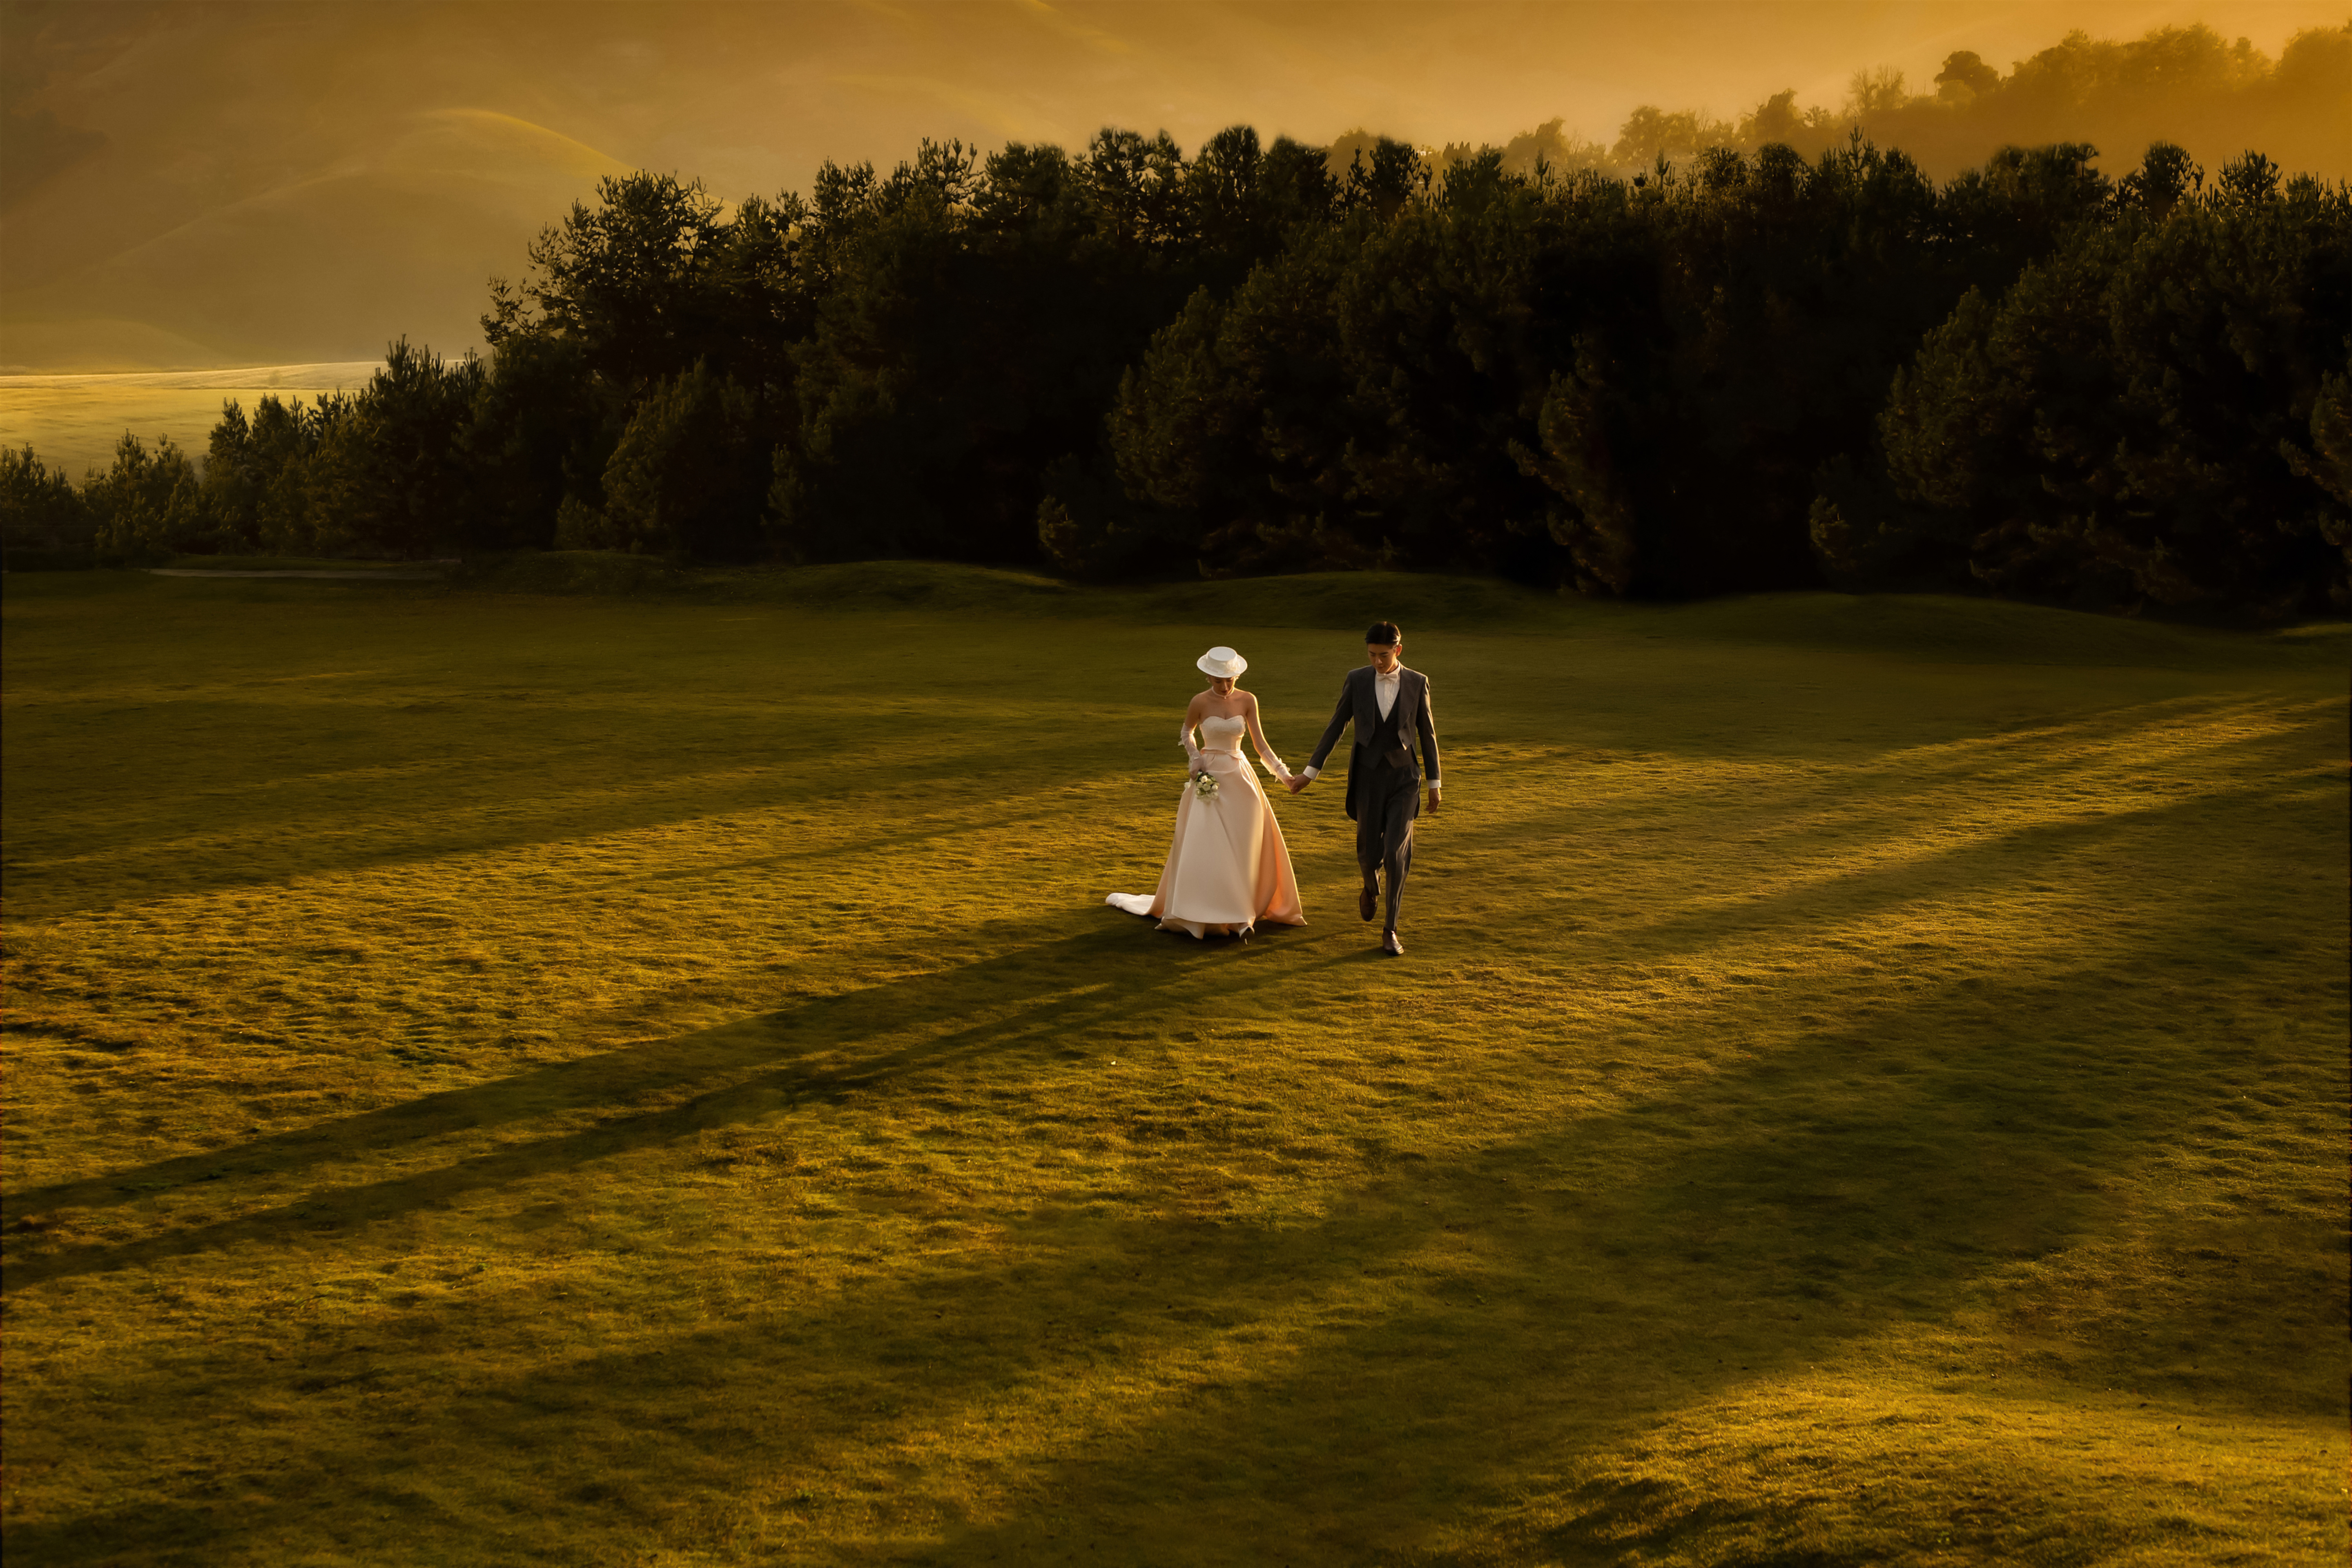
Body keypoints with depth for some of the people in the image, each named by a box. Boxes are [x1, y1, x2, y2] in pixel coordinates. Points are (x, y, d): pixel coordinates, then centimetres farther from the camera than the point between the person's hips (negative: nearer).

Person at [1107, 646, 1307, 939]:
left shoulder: (1247, 701, -3)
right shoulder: (1200, 703, -8)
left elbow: (1260, 744, 0)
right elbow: (1185, 732, 11)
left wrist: (1284, 773, -9)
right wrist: (1195, 759, -5)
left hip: (1239, 777, 3)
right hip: (1209, 778, -3)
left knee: (1245, 847, 4)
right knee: (1203, 846, -5)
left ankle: (1242, 908, 17)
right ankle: (1200, 914, 2)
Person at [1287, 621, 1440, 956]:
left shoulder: (1417, 683, -4)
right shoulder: (1356, 680, -3)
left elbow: (1427, 733, 3)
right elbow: (1336, 727, 3)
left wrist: (1435, 783, 6)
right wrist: (1310, 772, 3)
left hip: (1403, 779, -1)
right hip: (1367, 778, 1)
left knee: (1396, 853, -11)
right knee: (1369, 852, 7)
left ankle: (1390, 930, 0)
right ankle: (1371, 887, 45)